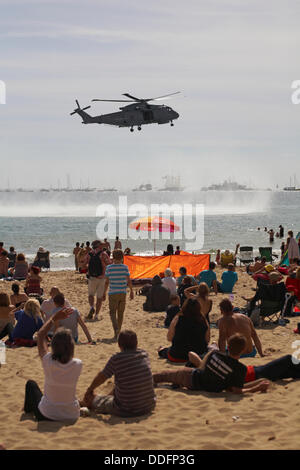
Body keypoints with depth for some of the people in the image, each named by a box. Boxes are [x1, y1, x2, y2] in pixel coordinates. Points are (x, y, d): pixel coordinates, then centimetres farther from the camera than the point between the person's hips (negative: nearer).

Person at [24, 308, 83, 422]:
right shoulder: (77, 365, -19)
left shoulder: (48, 362, -24)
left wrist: (54, 319, -3)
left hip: (47, 416, -1)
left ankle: (28, 410, 51)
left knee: (31, 384, 28)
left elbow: (40, 335, -8)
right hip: (71, 418, 2)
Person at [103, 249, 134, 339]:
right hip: (123, 292, 2)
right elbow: (129, 281, -1)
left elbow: (106, 282, -1)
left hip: (113, 293, -2)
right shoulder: (125, 267, -2)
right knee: (120, 313, 13)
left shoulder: (109, 268, -4)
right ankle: (118, 332, 22)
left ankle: (116, 329, -23)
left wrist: (104, 293, 9)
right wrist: (131, 291, 10)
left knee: (112, 312, 0)